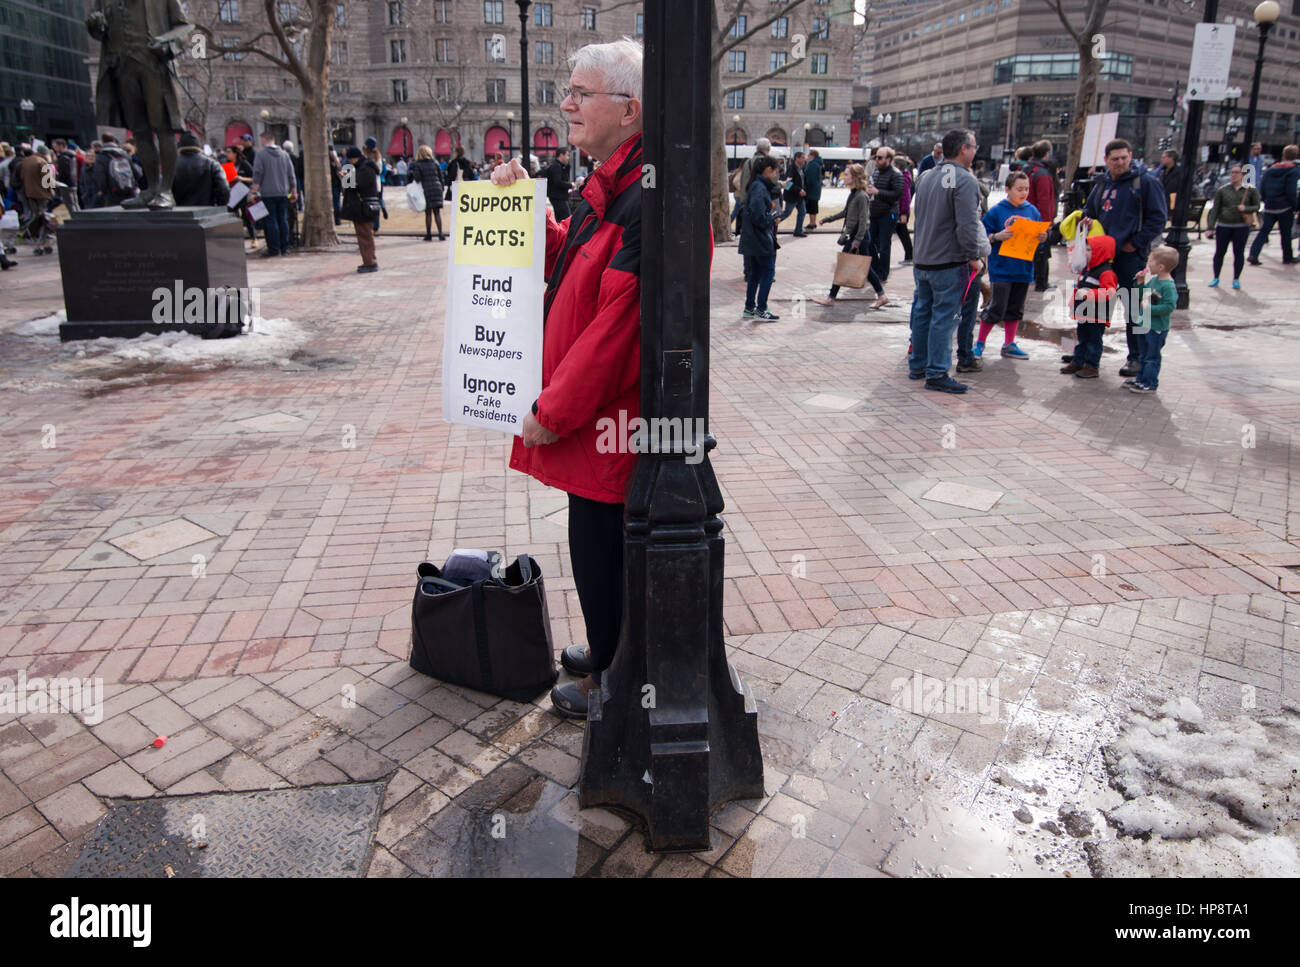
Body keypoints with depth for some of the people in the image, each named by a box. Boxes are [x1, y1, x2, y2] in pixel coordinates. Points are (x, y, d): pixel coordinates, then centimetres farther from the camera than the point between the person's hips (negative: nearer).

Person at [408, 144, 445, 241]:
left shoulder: (417, 165, -3)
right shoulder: (435, 163, 6)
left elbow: (417, 180, -8)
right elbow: (441, 178, 9)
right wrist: (441, 189, 17)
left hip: (426, 191, -2)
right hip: (437, 189, 2)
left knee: (428, 213, 4)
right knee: (437, 212, 6)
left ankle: (428, 235, 6)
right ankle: (440, 233, -2)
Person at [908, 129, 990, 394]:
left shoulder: (926, 177, 10)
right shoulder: (964, 180, -15)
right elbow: (967, 225, -20)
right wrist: (974, 257, -11)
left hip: (921, 260, 8)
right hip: (949, 263, -8)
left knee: (922, 312, 15)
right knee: (943, 317, -3)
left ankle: (917, 365, 25)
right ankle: (936, 374, 0)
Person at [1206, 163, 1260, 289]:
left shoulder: (1251, 190, 2)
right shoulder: (1222, 190, 2)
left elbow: (1257, 206, 8)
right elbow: (1214, 210, 3)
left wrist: (1246, 208, -13)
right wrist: (1210, 227, -3)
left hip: (1242, 226, 0)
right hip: (1223, 226, 1)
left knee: (1239, 253, 5)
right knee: (1219, 252, 6)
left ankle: (1236, 279, 16)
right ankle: (1216, 278, 20)